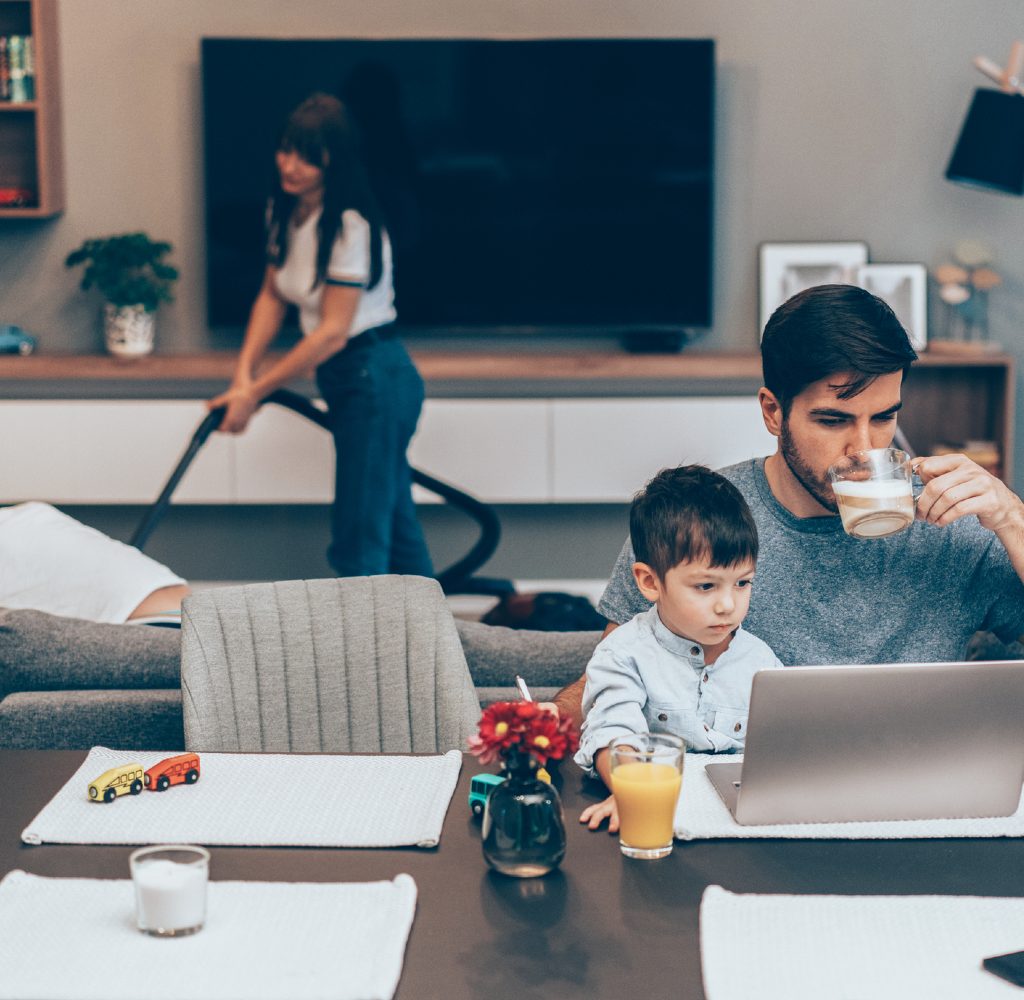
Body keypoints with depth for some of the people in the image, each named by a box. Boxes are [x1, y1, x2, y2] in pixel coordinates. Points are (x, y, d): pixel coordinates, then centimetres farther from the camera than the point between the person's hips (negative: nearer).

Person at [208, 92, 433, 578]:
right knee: (395, 526, 17)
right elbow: (271, 295, 11)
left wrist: (255, 392, -18)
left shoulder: (350, 224, -22)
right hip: (345, 378, 9)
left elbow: (332, 333, -22)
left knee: (359, 539, -6)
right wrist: (244, 371, -3)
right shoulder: (283, 210, 5)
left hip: (373, 377, -9)